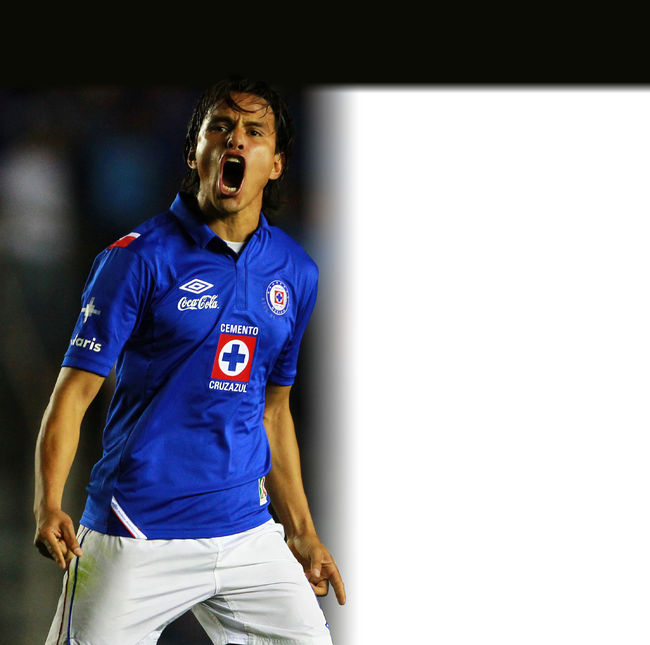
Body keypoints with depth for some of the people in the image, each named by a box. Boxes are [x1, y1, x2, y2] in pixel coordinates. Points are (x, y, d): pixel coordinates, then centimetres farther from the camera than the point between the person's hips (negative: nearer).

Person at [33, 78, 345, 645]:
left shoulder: (296, 272, 10)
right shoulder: (140, 258, -6)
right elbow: (74, 390, -8)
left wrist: (302, 534, 21)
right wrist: (49, 507, -22)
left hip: (246, 533, 5)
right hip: (135, 539, -4)